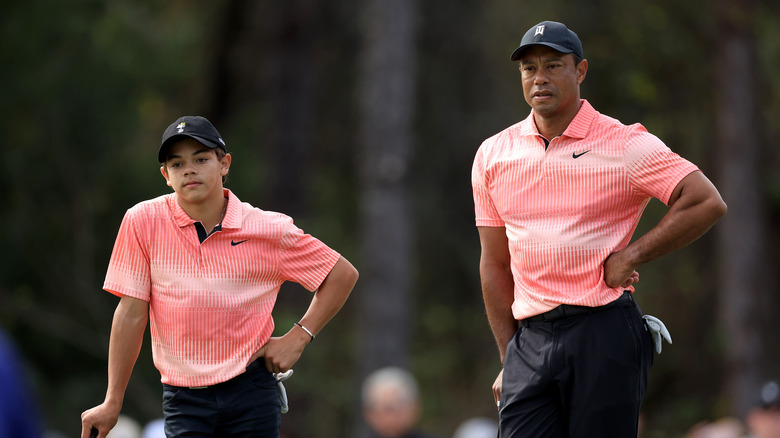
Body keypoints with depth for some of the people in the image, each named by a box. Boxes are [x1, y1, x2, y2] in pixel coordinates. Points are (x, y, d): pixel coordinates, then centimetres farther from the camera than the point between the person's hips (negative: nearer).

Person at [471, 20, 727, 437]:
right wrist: (509, 359, 11)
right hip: (530, 339, 4)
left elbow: (707, 203, -7)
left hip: (604, 337, -4)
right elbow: (495, 265, 16)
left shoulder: (625, 145, 0)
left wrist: (631, 256, -9)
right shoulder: (492, 155, 13)